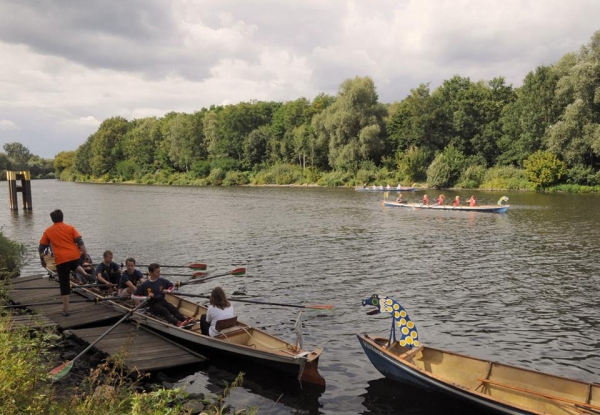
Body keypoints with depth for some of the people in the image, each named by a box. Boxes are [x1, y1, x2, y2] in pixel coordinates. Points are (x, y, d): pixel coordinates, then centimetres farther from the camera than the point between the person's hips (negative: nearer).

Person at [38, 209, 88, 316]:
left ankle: (65, 310, 9)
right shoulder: (70, 228, 10)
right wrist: (86, 255, 1)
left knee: (64, 285, 6)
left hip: (61, 260, -1)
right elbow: (80, 242, 0)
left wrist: (42, 259, 29)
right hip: (74, 257, 1)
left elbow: (41, 248, 15)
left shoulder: (48, 231, 13)